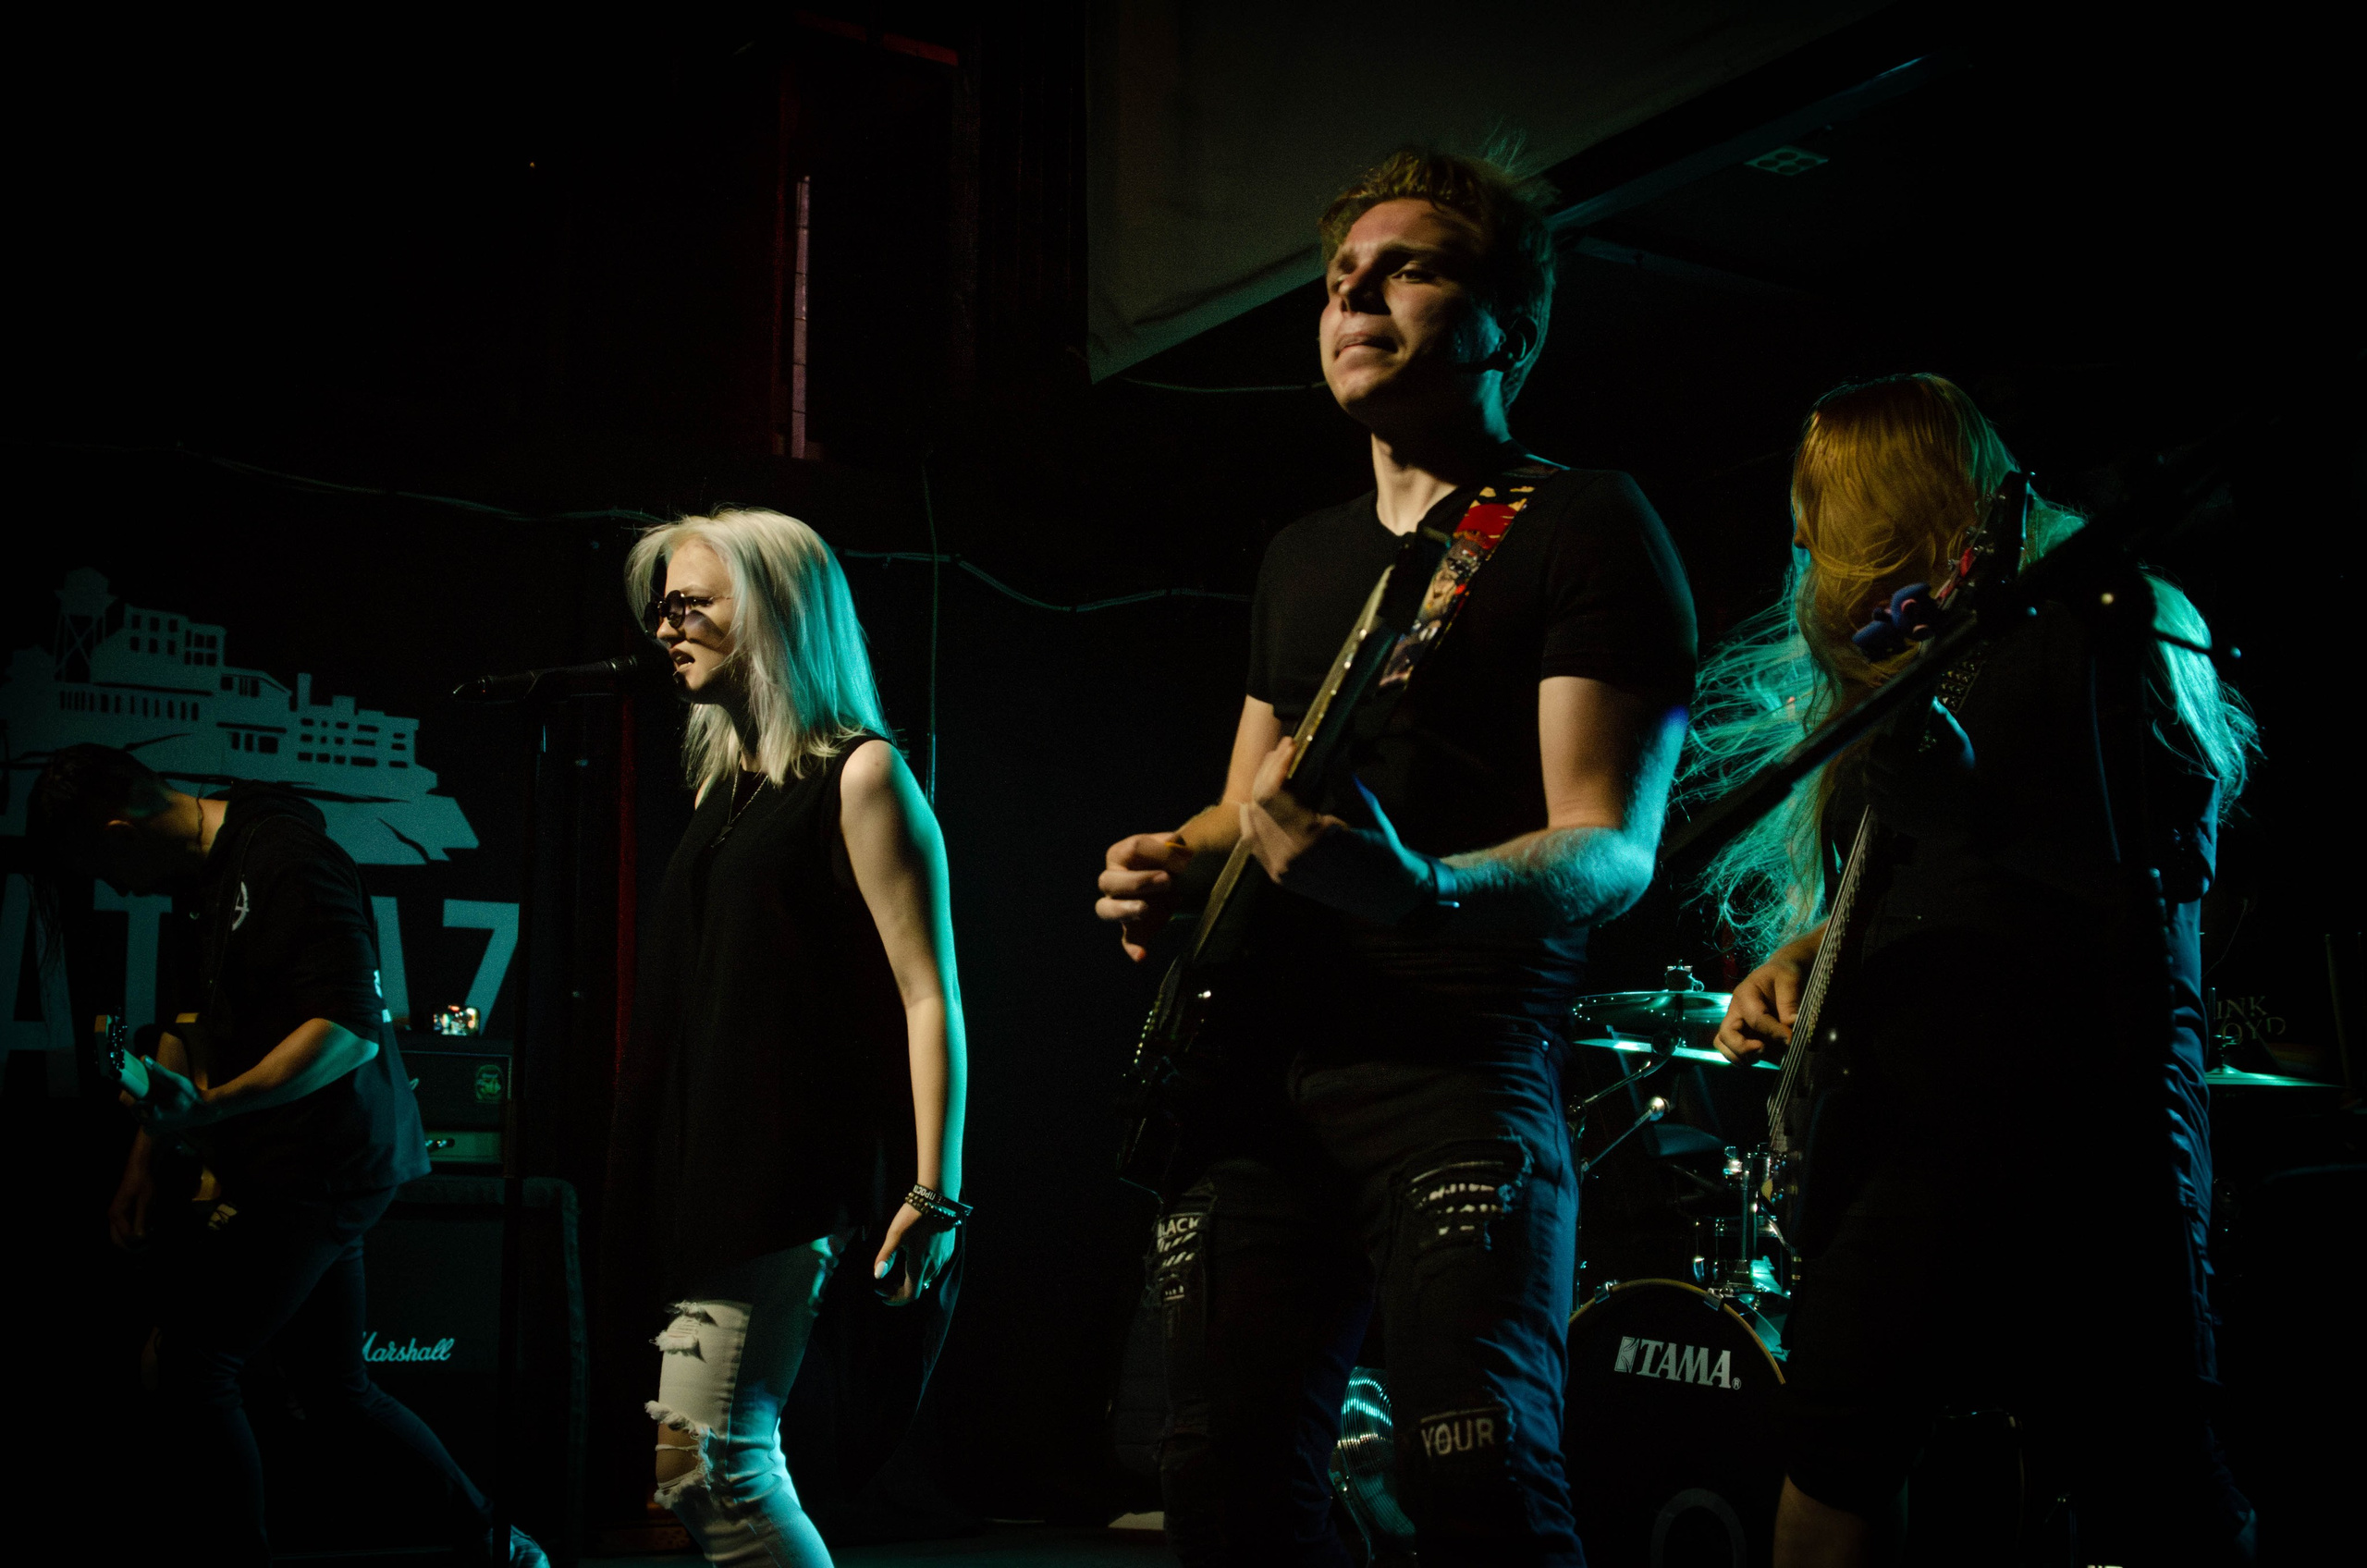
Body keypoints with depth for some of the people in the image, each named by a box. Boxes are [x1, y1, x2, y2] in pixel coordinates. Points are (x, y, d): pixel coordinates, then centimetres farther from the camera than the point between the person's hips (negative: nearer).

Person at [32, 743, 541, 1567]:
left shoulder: (286, 862, -18)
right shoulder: (207, 871, 14)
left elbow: (351, 1026, -26)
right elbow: (193, 1016, 24)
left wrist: (207, 1109, -28)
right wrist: (144, 1152, 18)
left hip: (323, 1166, -10)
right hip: (307, 1168, 10)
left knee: (189, 1361, -10)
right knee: (335, 1388, 14)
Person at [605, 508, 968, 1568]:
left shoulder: (859, 774, -4)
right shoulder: (729, 786, 18)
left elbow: (930, 997, -10)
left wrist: (934, 1193, -17)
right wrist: (661, 1171, 18)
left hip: (792, 1175, -8)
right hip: (712, 1167, 8)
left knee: (704, 1464, -12)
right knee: (726, 1470, 7)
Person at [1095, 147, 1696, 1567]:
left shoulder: (1586, 526, -2)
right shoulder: (1302, 555, 21)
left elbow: (1615, 850, -12)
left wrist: (1421, 890, -33)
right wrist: (1175, 865, 6)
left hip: (1456, 1062, -7)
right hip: (1257, 1064, 7)